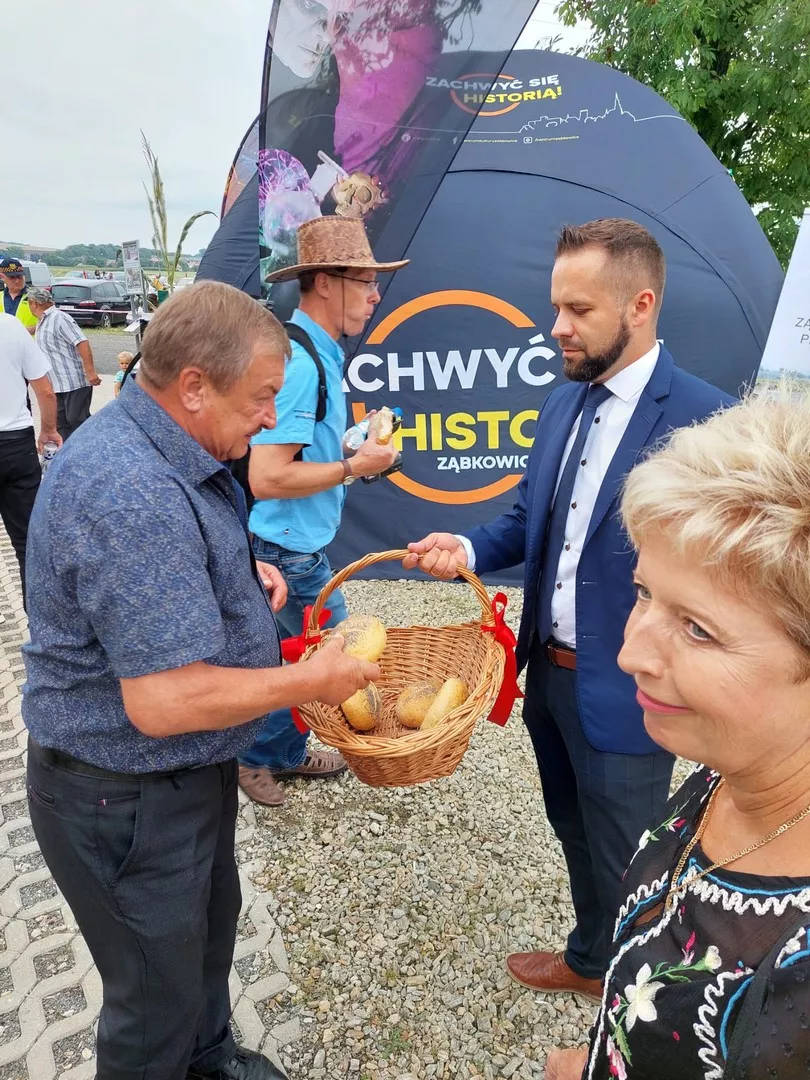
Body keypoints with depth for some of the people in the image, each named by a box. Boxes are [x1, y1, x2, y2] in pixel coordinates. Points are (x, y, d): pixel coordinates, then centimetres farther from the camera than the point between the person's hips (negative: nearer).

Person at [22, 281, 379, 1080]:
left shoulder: (159, 446, 1)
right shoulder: (130, 493, -32)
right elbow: (165, 702, -33)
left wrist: (241, 576, 2)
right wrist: (311, 681, -21)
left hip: (188, 771, 10)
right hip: (127, 798, -10)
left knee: (211, 924, 30)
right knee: (158, 998, 13)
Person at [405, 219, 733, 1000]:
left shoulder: (704, 421, -19)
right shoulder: (563, 403, 5)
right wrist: (468, 548, -7)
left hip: (623, 694, -7)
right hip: (548, 672, 7)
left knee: (623, 868, 15)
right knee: (576, 839, 27)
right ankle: (589, 960, 53)